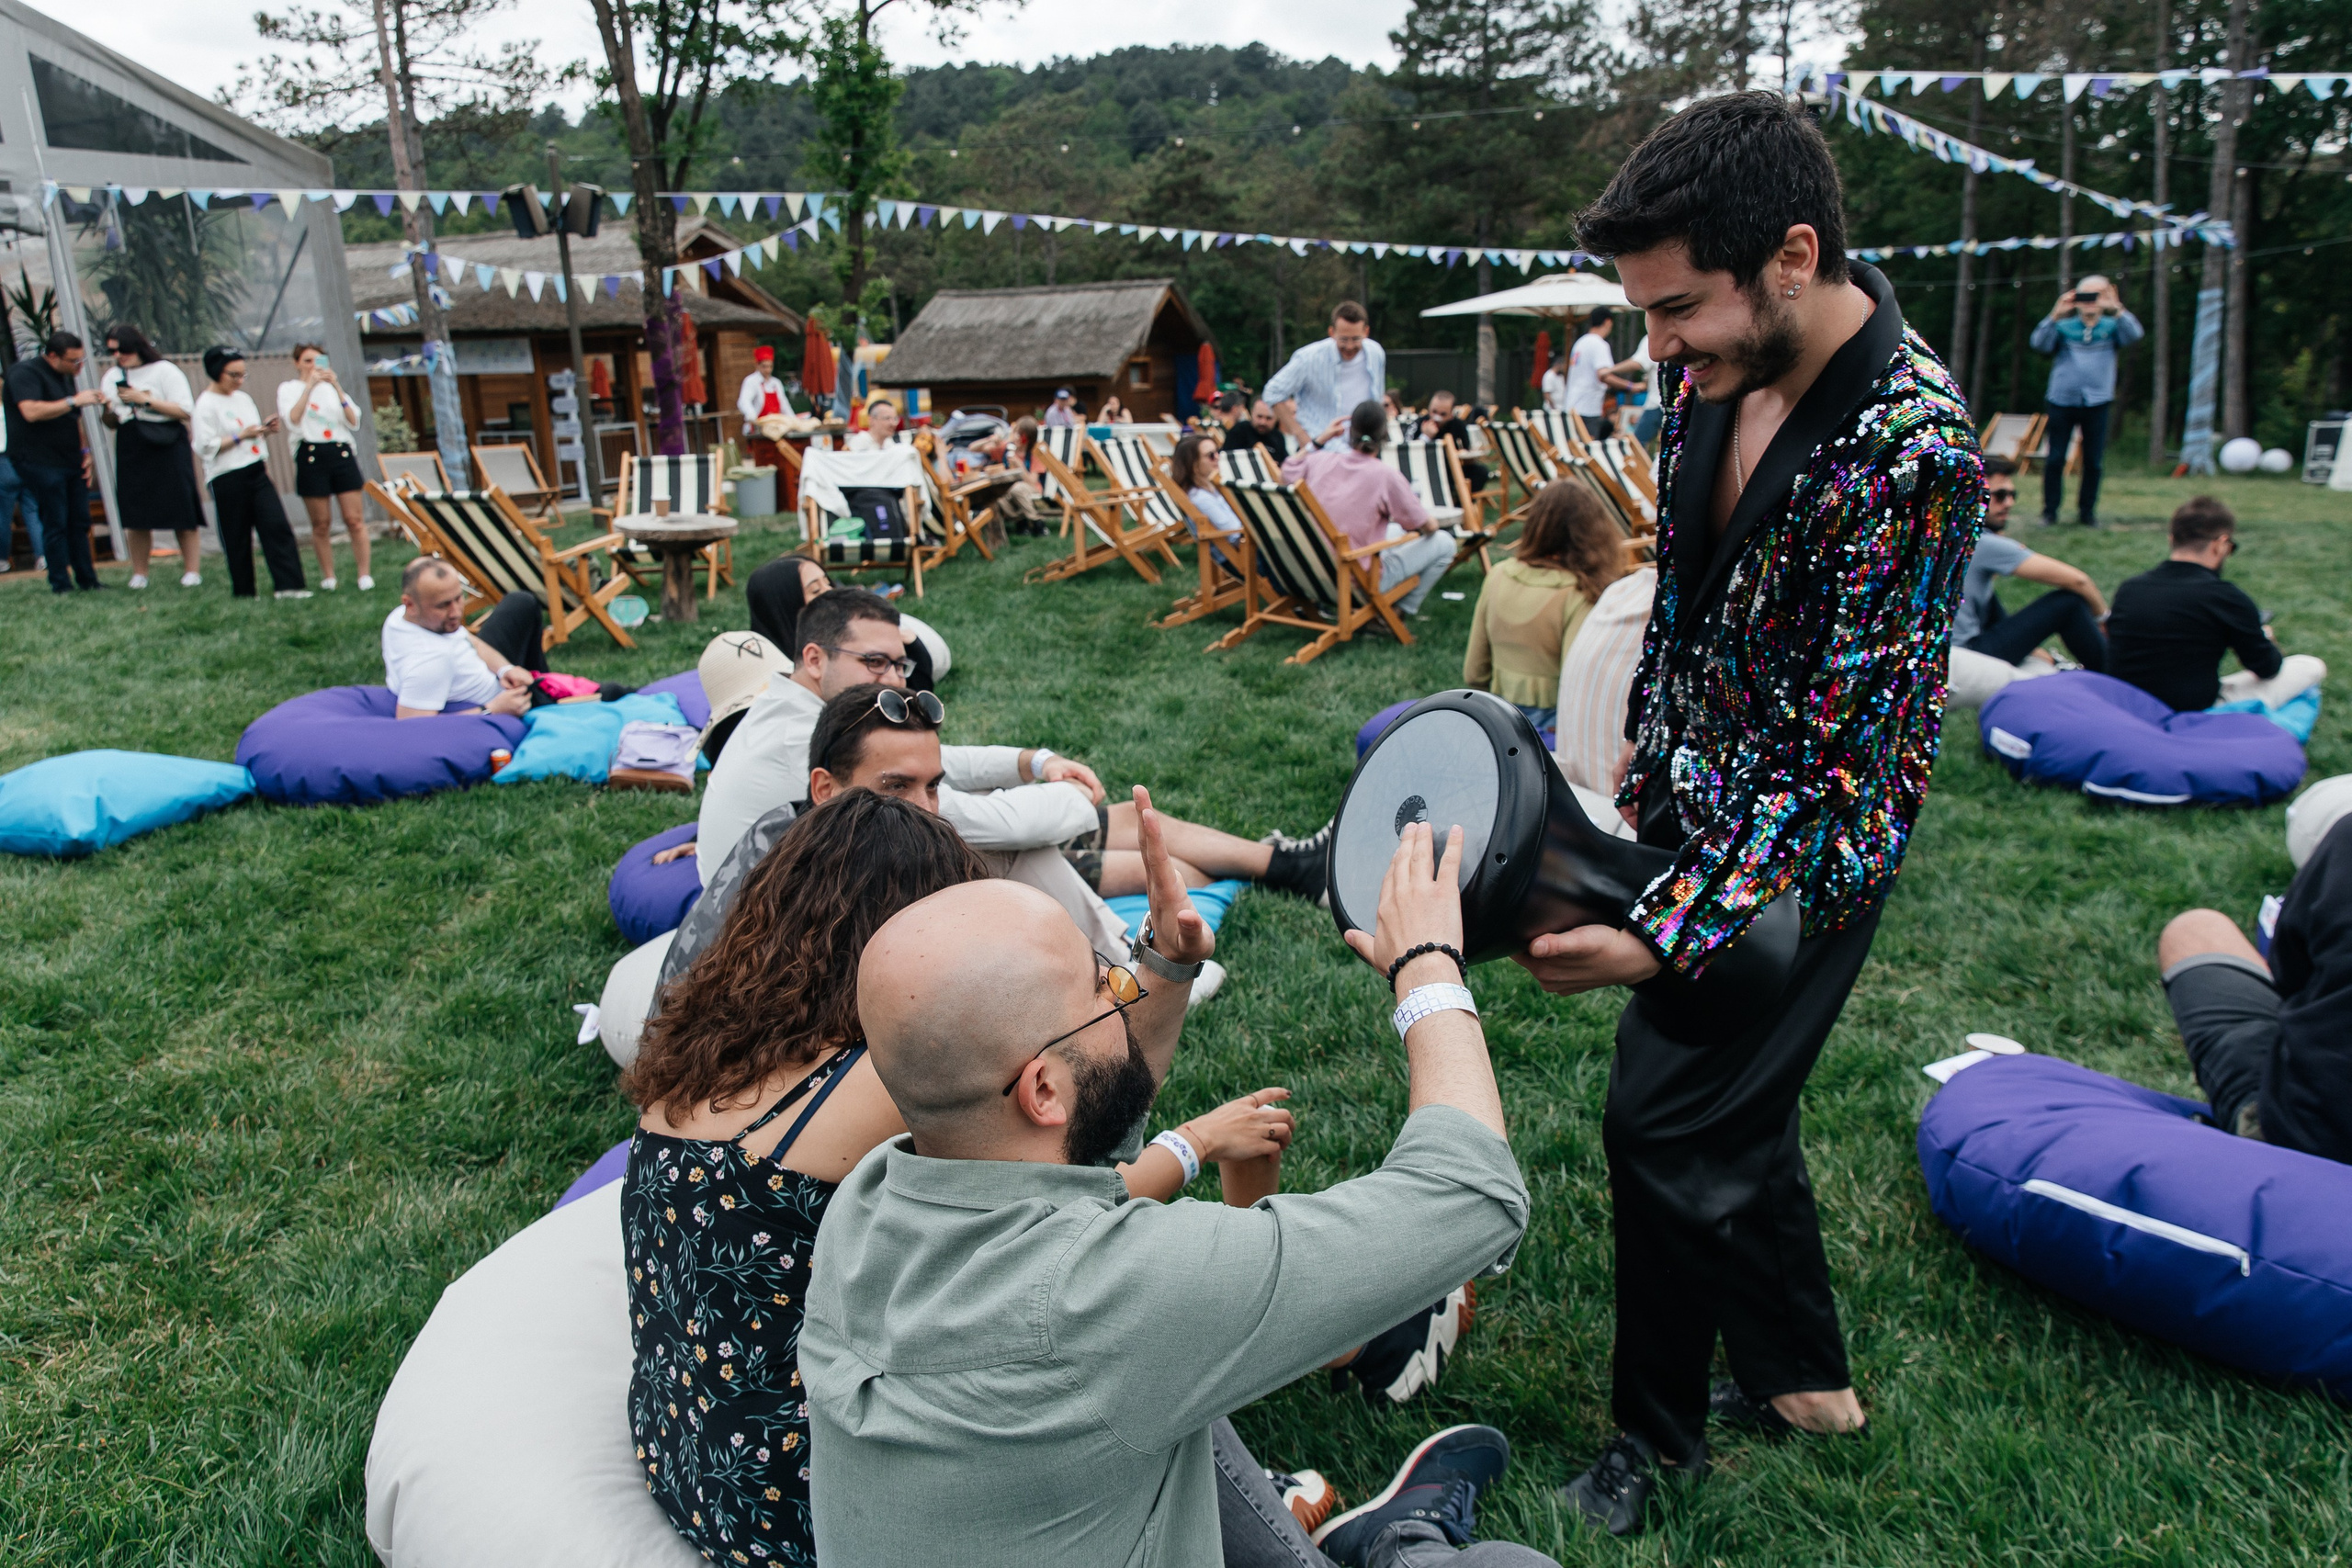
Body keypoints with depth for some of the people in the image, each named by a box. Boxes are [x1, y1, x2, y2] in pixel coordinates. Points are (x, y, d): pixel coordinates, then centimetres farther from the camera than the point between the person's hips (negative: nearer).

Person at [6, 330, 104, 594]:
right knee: (55, 524, -6)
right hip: (40, 461, -8)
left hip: (71, 461, 8)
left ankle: (87, 580, 12)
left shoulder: (65, 375, 19)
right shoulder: (25, 372, -9)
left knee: (79, 522, 6)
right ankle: (60, 584, -1)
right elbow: (31, 412, -25)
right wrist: (73, 401, -22)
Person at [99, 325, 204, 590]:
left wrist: (145, 400, -14)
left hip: (166, 448, -5)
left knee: (180, 510, -4)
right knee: (135, 515, 3)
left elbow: (185, 411, -11)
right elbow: (112, 423, 19)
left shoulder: (165, 371, -2)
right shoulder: (112, 377, 14)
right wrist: (106, 410, -3)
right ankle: (139, 573, 8)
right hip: (130, 451, 5)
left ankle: (192, 569, 2)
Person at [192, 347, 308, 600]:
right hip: (227, 479, -6)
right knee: (237, 538, 2)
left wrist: (267, 430, 4)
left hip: (256, 472, 6)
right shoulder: (206, 404, -7)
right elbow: (205, 447, -13)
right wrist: (241, 436, -17)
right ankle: (242, 591, 13)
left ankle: (288, 584, -11)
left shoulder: (243, 397, 15)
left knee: (277, 526, -8)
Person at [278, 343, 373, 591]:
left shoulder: (332, 387, 19)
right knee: (321, 523, 1)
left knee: (354, 519, -5)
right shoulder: (288, 389, 10)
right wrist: (309, 386, -12)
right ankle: (328, 577, 10)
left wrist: (337, 388, -5)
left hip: (341, 453, 2)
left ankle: (364, 575, -3)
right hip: (311, 456, -2)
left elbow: (354, 423, 4)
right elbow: (292, 421, -11)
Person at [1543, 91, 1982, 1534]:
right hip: (1697, 805, 8)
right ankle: (1807, 1378, 41)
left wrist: (1666, 934, -30)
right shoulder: (1713, 369, -5)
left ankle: (1660, 1437, 25)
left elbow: (1835, 759, -26)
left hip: (1804, 847, -8)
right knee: (1733, 1102, 19)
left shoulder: (1913, 451, -28)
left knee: (1665, 1123, -1)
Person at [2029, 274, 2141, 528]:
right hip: (2062, 401, -1)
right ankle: (2050, 510, 7)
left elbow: (2133, 335, -12)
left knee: (2093, 461, 3)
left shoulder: (2112, 326, 7)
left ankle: (2087, 511, 13)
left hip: (2096, 404, 1)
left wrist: (2117, 309, -25)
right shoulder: (2064, 326, 5)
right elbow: (2040, 344, -11)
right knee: (2054, 459, -2)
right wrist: (2055, 315, -22)